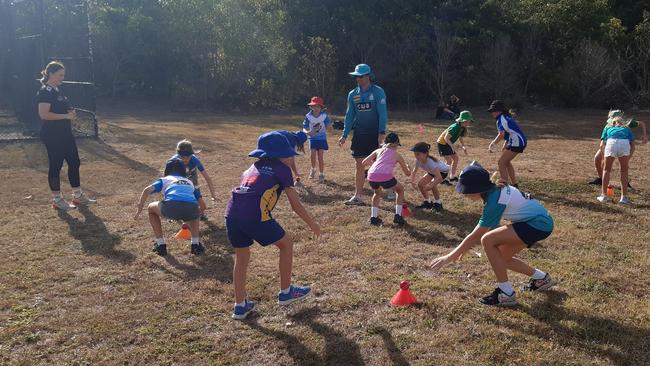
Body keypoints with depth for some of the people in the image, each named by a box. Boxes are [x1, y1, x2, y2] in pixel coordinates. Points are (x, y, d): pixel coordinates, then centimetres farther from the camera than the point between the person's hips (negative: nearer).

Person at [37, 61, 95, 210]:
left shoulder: (56, 91, 15)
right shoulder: (45, 92, -14)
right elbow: (43, 114, -24)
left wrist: (71, 113, 6)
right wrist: (66, 116, -21)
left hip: (65, 134, 10)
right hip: (53, 137, -10)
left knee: (74, 162, 12)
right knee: (55, 166, 0)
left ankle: (78, 196, 22)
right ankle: (57, 200, 11)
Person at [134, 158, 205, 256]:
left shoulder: (164, 179, 30)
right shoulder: (189, 182, 38)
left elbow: (147, 190, 13)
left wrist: (140, 209, 21)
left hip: (171, 206, -2)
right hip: (191, 207, 3)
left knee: (151, 208, 31)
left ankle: (160, 245, 25)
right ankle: (195, 245, 24)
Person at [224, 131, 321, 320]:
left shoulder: (254, 167, 28)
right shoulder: (281, 168, 11)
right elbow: (296, 205, 10)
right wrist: (312, 224, 22)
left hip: (231, 213, 6)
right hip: (255, 216, -6)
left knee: (241, 256, 23)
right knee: (286, 244, 16)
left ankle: (240, 306, 27)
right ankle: (285, 293, 26)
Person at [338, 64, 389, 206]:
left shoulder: (378, 92, -6)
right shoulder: (353, 94, 7)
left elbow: (382, 113, -11)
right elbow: (349, 115, 11)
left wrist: (382, 132, -19)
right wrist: (344, 135, 7)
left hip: (375, 134, -4)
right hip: (359, 134, 4)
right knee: (359, 165, 2)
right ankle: (358, 196, 6)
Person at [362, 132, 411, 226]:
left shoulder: (378, 151, 26)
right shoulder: (397, 155, 22)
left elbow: (364, 163, 24)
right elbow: (408, 173, 31)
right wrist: (407, 167, 54)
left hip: (372, 177, 3)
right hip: (386, 177, -3)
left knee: (377, 192, 36)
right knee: (400, 189, 28)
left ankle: (374, 217, 26)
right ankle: (398, 216, 21)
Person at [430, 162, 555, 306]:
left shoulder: (494, 201, -23)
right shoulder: (496, 190, 3)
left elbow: (475, 236, -18)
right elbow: (486, 227, 11)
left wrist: (449, 257, -12)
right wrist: (464, 248, 12)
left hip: (539, 224, -10)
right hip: (540, 220, 10)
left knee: (487, 241, -18)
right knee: (501, 257, 12)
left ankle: (506, 294, -11)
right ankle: (541, 278, 29)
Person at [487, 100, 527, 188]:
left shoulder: (501, 119, -12)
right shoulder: (506, 117, 19)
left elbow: (501, 134, -25)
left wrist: (492, 144, -18)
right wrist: (504, 147, 24)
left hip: (516, 143, -10)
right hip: (522, 142, 10)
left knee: (501, 162, -8)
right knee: (506, 161, 22)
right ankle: (514, 184, 28)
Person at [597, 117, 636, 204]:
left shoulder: (608, 128, 35)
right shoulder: (627, 129, 35)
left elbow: (602, 145, 23)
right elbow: (632, 144, 19)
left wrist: (604, 156, 35)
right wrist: (627, 160, 23)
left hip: (611, 143, 0)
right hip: (624, 144, 0)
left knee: (606, 170, 17)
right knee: (624, 171, 18)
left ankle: (604, 196, 20)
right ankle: (624, 197, 17)